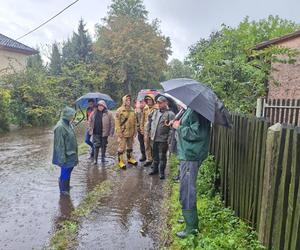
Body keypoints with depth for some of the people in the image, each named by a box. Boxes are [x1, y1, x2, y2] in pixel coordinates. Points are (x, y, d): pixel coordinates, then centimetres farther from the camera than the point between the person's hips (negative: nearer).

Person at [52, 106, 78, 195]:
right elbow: (60, 144, -23)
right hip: (65, 155, -9)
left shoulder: (67, 124, 4)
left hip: (71, 153, 9)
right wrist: (62, 158, -20)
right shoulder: (60, 127, -24)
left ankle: (66, 186, 40)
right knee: (65, 173, 7)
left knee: (68, 171, 22)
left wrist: (74, 153, 19)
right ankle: (63, 190, 26)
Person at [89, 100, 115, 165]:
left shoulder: (108, 114, -4)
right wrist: (90, 130, 7)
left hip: (104, 133, -1)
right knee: (96, 146, 0)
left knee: (103, 146, 11)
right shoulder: (94, 113, 6)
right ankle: (95, 159, 10)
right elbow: (90, 122, 12)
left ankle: (103, 157, 26)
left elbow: (112, 123, -5)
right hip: (96, 133, 1)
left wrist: (111, 132, -9)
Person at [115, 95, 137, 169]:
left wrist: (135, 131, 10)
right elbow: (117, 122, -12)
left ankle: (130, 158, 34)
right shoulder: (119, 110, -9)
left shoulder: (132, 110, 8)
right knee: (121, 147, -2)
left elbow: (135, 122, 13)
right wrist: (119, 132, -16)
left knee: (130, 146, 18)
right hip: (123, 133, -6)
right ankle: (121, 161, 9)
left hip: (131, 133, 6)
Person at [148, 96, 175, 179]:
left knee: (162, 156, 4)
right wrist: (150, 131, 20)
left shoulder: (170, 114, -11)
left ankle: (161, 172, 17)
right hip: (154, 138, 6)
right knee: (155, 155, 19)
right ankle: (154, 168, 34)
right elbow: (150, 121, 25)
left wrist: (169, 138, -19)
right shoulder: (155, 112, 9)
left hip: (163, 139, -6)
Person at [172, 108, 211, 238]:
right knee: (187, 188, 21)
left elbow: (195, 133, -25)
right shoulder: (191, 109, 12)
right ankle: (190, 218, 38)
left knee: (187, 190, -3)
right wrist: (179, 125, 4)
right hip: (187, 154, 10)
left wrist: (179, 127, -13)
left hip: (190, 156, -10)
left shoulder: (196, 111, -18)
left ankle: (191, 226, 10)